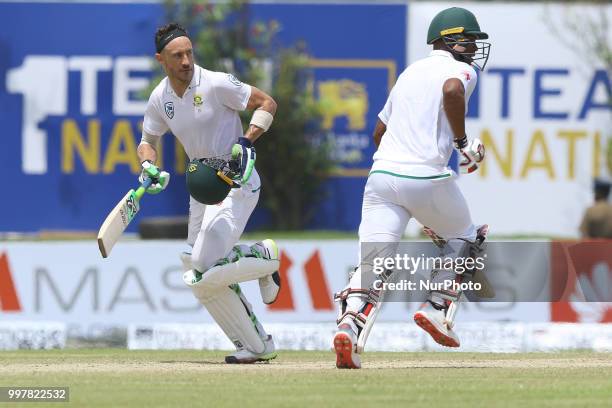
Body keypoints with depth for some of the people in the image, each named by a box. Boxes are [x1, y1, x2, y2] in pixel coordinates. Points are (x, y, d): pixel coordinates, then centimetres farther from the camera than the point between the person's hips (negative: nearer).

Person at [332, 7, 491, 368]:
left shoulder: (411, 72, 25)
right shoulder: (461, 70, 4)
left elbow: (379, 131, 29)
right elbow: (452, 91, -22)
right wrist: (463, 142, -12)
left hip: (382, 173, 5)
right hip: (428, 175, -5)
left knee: (372, 264, -3)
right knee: (463, 237, 23)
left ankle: (350, 327, -26)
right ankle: (436, 308, 8)